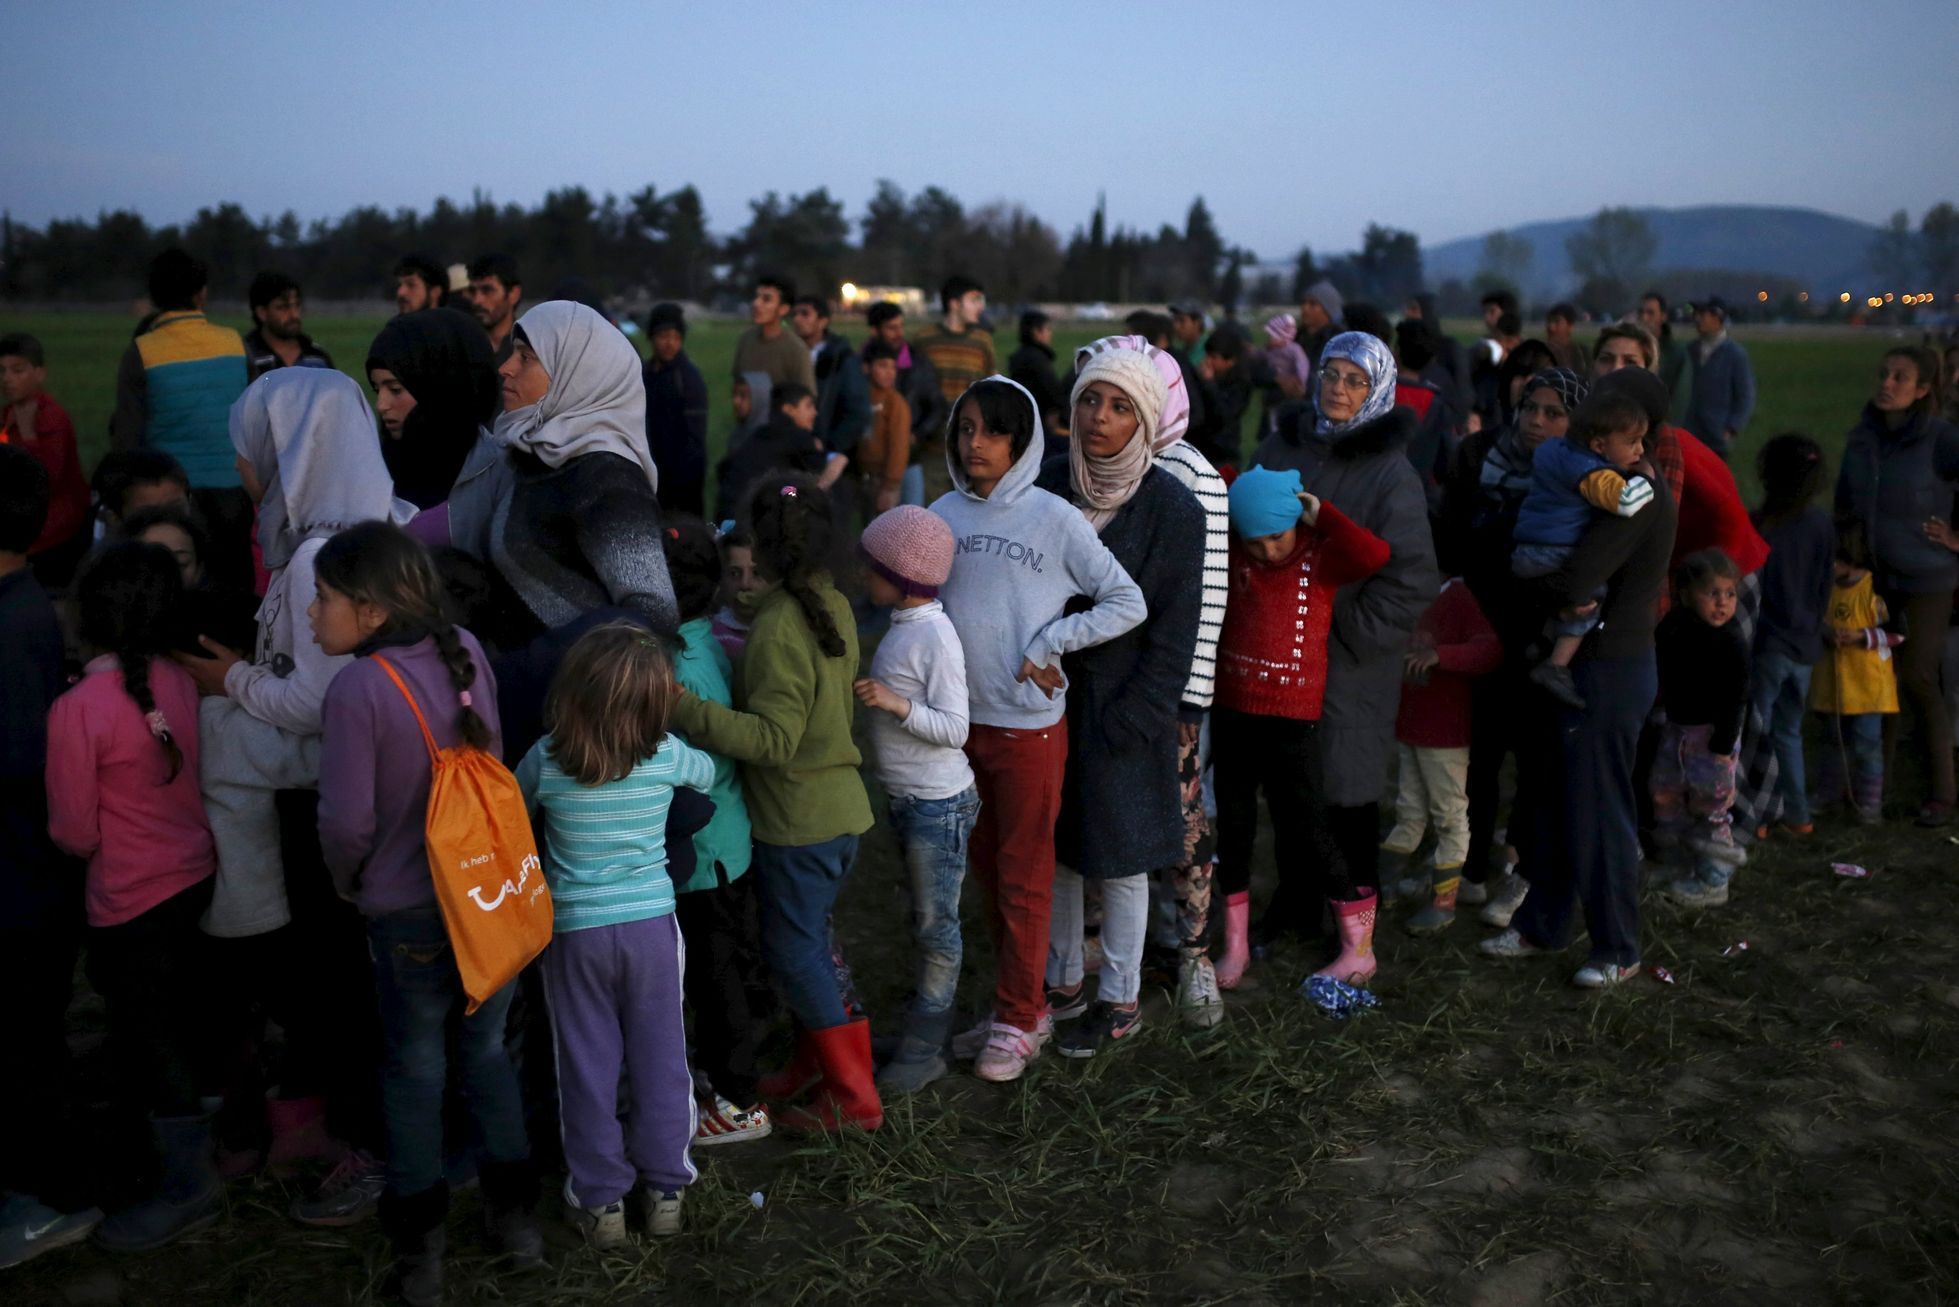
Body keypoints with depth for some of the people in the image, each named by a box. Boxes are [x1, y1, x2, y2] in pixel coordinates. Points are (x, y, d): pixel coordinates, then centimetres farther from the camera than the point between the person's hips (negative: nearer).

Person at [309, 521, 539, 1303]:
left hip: (409, 911, -4)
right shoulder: (467, 653, -5)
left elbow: (348, 819, -17)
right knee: (486, 1051, 20)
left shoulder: (356, 687, -21)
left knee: (414, 1070, 14)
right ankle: (513, 1216, 31)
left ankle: (419, 1244, 27)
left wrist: (349, 883, 2)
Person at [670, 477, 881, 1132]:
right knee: (810, 940, 21)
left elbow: (774, 738, -26)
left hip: (798, 819, -9)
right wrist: (746, 665, 15)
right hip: (839, 805, 9)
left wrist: (686, 709, -30)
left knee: (794, 951, 4)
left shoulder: (778, 627, -22)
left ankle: (853, 1098, 13)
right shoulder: (834, 607, 4)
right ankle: (816, 1067, 34)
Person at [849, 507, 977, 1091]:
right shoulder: (903, 626, 7)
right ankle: (921, 1021, 32)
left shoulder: (936, 638, -20)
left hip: (938, 802, -9)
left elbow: (954, 729, -21)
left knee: (936, 923, 3)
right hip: (908, 797, 9)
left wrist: (896, 704, -30)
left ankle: (925, 1048, 12)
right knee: (922, 917, 19)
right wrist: (873, 692, 5)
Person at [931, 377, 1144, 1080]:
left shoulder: (1054, 518, -10)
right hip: (960, 718, 5)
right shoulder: (943, 514, 3)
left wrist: (1048, 645, -11)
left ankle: (1018, 1020, 19)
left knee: (1023, 876, 5)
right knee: (987, 867, 15)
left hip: (1029, 724, -5)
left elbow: (1127, 603, -7)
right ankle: (1020, 1003, 31)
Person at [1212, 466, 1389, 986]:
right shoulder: (1231, 554, 2)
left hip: (1293, 720, -3)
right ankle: (1235, 946, 26)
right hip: (1231, 714, 3)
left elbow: (1374, 554, -22)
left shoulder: (1320, 558, -4)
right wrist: (1226, 487, -6)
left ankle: (1359, 946, 17)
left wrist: (1317, 511, -16)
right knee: (1233, 827, 11)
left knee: (1308, 830, 2)